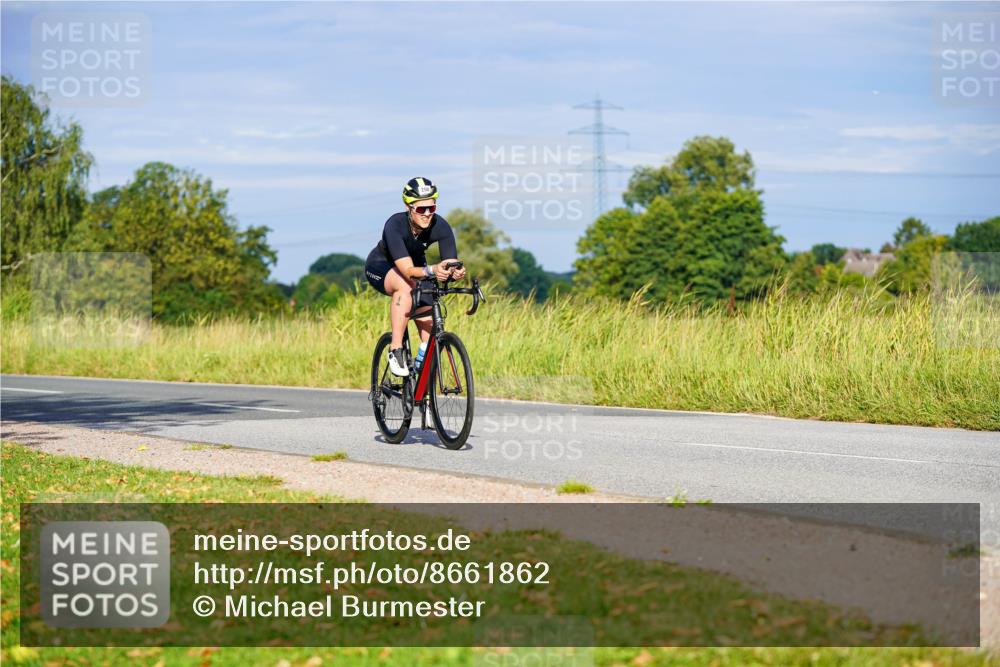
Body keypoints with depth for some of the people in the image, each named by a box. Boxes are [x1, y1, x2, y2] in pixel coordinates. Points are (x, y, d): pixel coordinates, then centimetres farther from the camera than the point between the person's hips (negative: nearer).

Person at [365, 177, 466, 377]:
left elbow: (451, 265, -30)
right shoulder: (395, 225, -37)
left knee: (430, 326, -15)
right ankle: (396, 351, -31)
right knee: (405, 286, -38)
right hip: (380, 267, -4)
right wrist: (431, 270, -65)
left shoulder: (440, 226, -27)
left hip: (416, 264, 4)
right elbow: (407, 270, -46)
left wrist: (457, 272, -55)